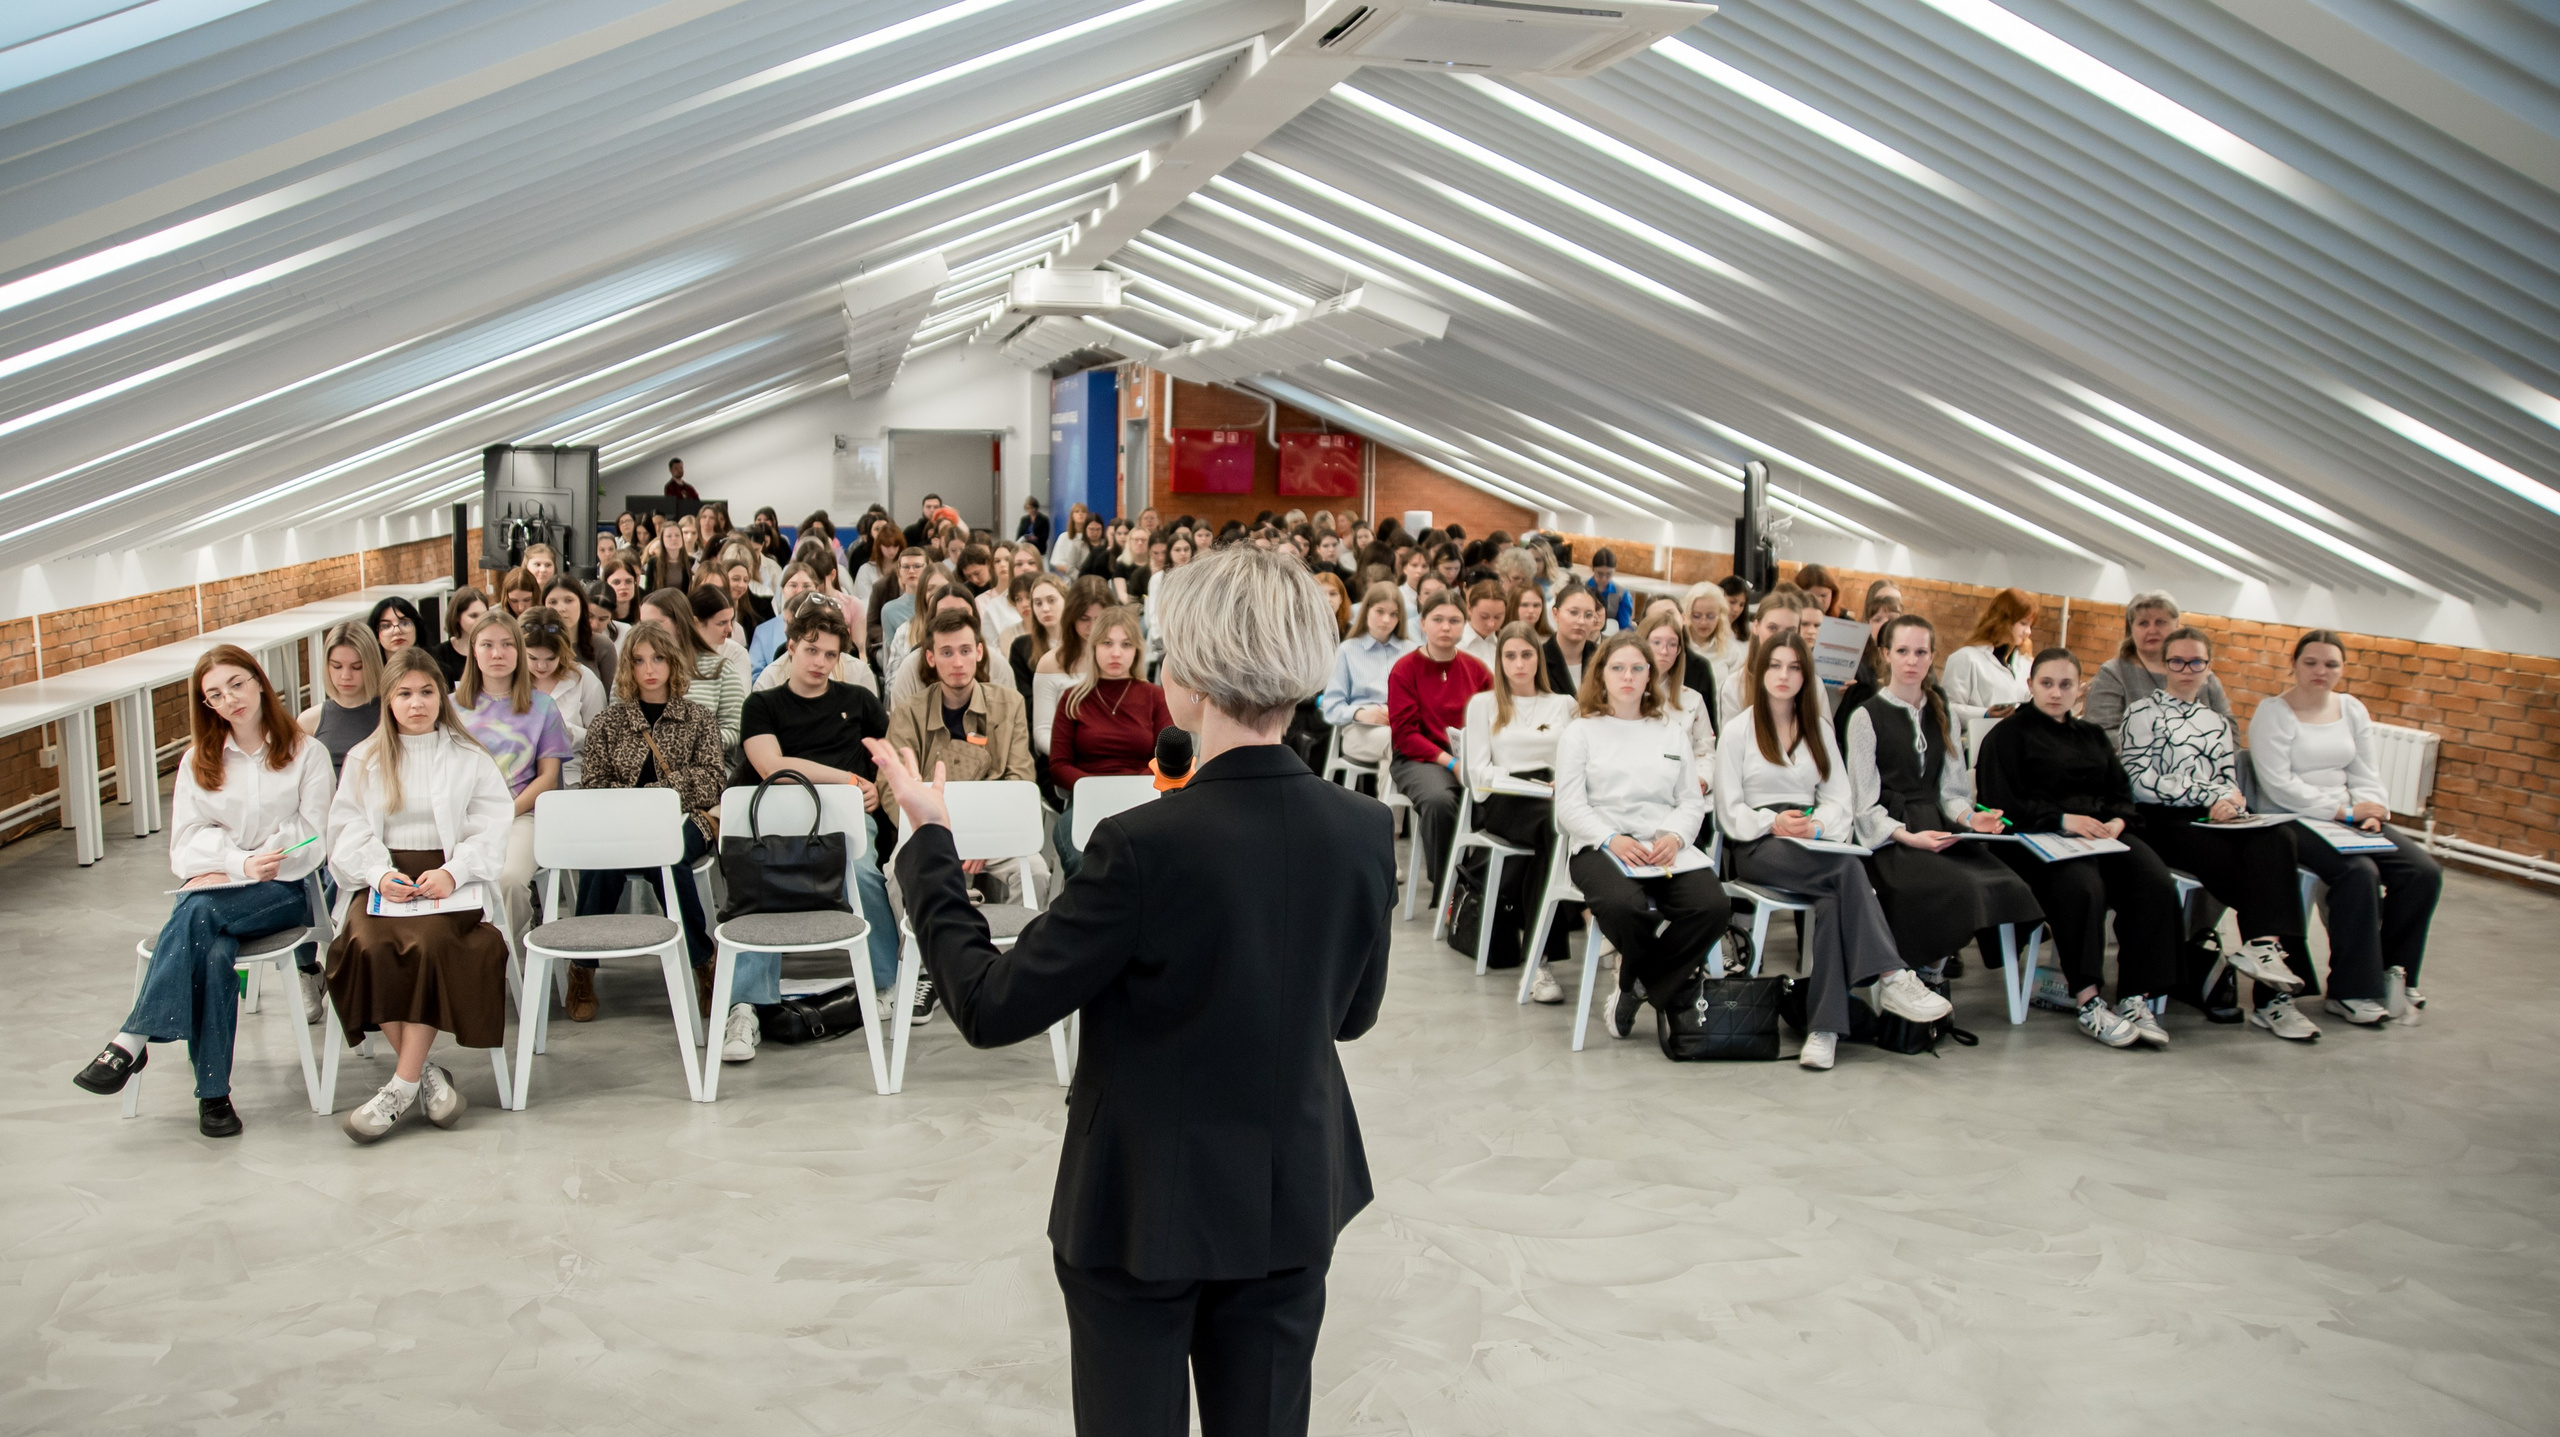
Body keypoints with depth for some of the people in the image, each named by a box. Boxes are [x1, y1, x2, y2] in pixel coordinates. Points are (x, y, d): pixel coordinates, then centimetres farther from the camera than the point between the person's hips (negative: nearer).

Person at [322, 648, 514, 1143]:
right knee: (368, 946, -30)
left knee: (433, 942, -33)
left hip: (450, 875, -2)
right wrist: (380, 874, -11)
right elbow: (349, 830, 8)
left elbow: (489, 829, 3)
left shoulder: (469, 758, 13)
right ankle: (425, 1074, -20)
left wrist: (451, 872, -15)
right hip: (383, 876, 2)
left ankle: (403, 1085, -28)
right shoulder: (364, 760, 19)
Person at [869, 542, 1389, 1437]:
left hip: (1145, 1211, -4)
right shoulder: (1366, 834, -10)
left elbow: (992, 1008, -17)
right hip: (1292, 1206, 5)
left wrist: (926, 841, -6)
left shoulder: (1147, 847, -26)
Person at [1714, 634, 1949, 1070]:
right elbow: (1729, 810, 1)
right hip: (1757, 846, -3)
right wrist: (1773, 822, -17)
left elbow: (1841, 800, 11)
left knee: (1836, 896, -34)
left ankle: (1825, 1027, -41)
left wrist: (1818, 825, -11)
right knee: (1849, 871, -33)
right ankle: (1891, 977, -41)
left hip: (1812, 844, 3)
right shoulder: (1739, 729, 10)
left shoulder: (1818, 730, 22)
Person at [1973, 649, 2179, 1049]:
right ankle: (2089, 1003, -30)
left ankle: (2135, 1000, -22)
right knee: (2083, 887, -37)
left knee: (2157, 884, -26)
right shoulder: (2008, 736, 10)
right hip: (2039, 838, -5)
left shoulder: (2093, 736, 28)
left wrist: (2118, 821, -5)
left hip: (2104, 834, 5)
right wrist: (2063, 820, -15)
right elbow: (2004, 805, -3)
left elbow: (2122, 793, 19)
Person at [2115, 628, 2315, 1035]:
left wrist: (2230, 804, -3)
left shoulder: (2218, 721, 27)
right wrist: (2208, 798, -10)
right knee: (2263, 869, -28)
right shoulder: (2144, 711, 8)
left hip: (2217, 823, 5)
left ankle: (2263, 946, -41)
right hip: (2166, 822, -5)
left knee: (2276, 838, -32)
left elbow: (2231, 782, 22)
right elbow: (2141, 780, -4)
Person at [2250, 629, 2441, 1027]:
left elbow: (2366, 775, 11)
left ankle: (2394, 974, 7)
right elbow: (2280, 786, -16)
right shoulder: (2272, 713, -7)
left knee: (2424, 873, -11)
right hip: (2291, 821, -7)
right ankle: (2349, 992, -19)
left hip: (2346, 819, 7)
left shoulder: (2353, 710, 13)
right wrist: (2344, 811, -17)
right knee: (2359, 872, -31)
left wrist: (2369, 812, -10)